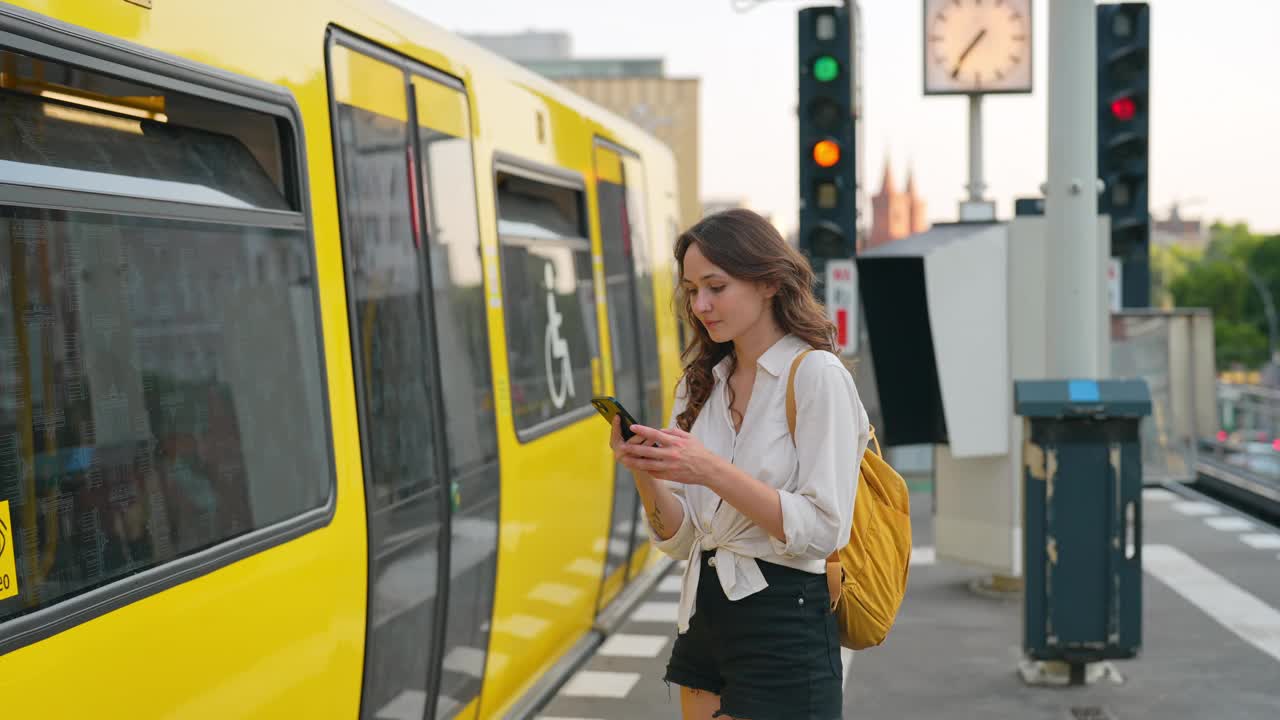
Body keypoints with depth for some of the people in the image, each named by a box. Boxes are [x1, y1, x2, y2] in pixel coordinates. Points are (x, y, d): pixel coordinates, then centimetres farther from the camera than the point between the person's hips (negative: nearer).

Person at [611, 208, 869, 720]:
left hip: (786, 624, -6)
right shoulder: (702, 384, 9)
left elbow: (823, 530, -18)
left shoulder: (817, 375, -10)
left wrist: (711, 470, -24)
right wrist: (644, 471, -12)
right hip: (704, 615, 6)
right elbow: (678, 539, 7)